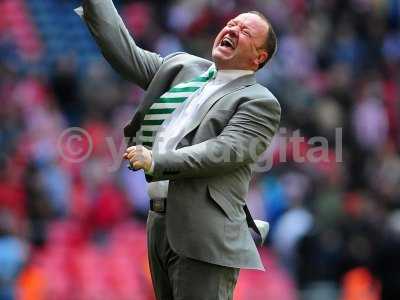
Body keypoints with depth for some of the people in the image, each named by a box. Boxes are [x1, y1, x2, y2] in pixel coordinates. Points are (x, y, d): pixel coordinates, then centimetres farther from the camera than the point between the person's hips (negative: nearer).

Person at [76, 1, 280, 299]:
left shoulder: (260, 102, -3)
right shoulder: (181, 67, 18)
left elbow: (225, 151, -15)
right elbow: (125, 51, 19)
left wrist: (156, 162, -22)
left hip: (204, 234, -7)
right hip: (158, 225, 7)